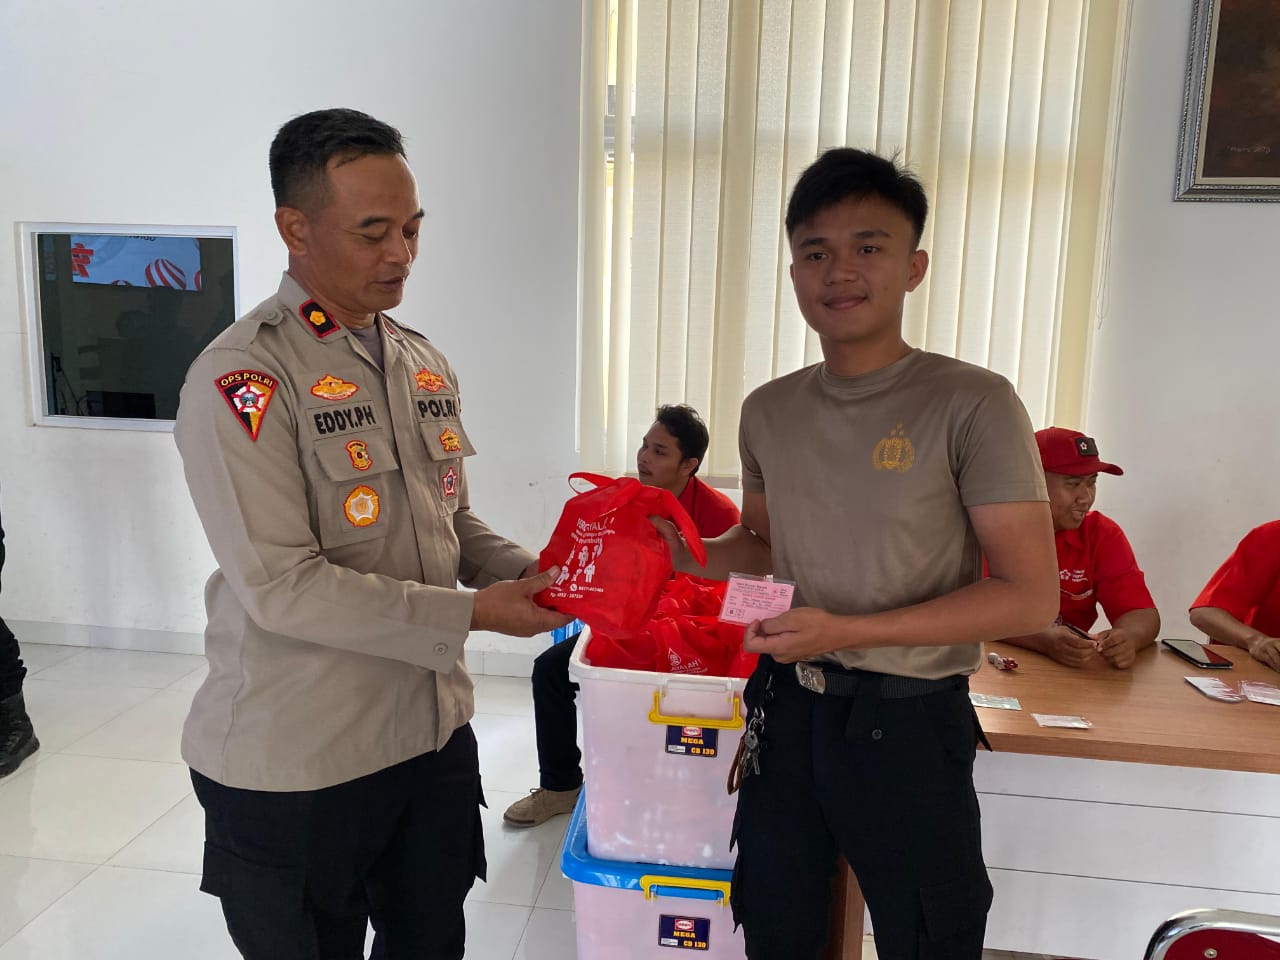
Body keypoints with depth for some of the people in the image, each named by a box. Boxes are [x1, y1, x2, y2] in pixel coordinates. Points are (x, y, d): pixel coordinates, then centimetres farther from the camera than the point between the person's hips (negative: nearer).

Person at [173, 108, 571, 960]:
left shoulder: (424, 363, 7)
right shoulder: (243, 378, -16)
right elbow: (281, 588, -22)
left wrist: (532, 575, -5)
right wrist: (471, 616, -21)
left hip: (433, 731, 7)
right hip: (295, 763, -6)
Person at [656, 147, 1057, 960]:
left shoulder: (971, 404, -14)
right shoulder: (768, 410, 3)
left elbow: (1029, 596, -15)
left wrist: (848, 631, -22)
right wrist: (691, 557, -5)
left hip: (908, 719, -4)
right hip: (785, 705, 5)